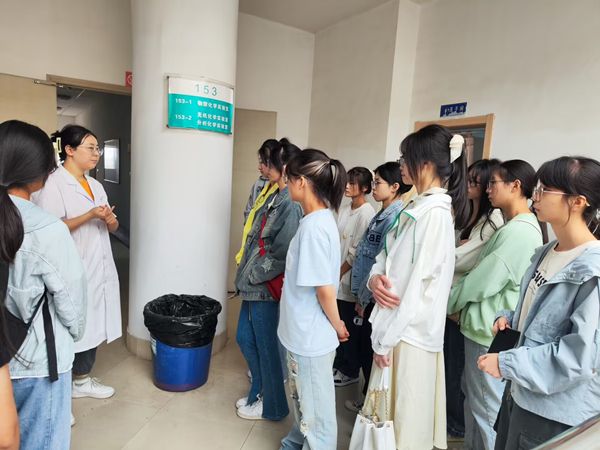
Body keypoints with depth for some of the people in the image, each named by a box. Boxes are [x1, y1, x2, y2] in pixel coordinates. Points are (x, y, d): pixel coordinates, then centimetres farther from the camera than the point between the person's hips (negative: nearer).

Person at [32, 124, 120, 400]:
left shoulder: (95, 185, 13)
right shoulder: (53, 185, -11)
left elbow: (111, 227, 15)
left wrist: (110, 220, -7)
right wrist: (89, 216, -23)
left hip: (99, 270, 8)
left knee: (92, 326, 16)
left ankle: (82, 379, 34)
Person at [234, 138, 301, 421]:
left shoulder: (291, 206, -20)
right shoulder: (274, 198, 9)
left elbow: (281, 255, -23)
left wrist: (253, 276, -12)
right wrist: (245, 273, 11)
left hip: (266, 288, -9)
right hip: (253, 284, 9)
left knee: (266, 346, 8)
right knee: (245, 338, 20)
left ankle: (271, 405, 30)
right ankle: (259, 392, 42)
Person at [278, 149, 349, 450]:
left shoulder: (313, 225, -25)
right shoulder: (320, 219, 4)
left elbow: (325, 288, -24)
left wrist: (337, 326, -9)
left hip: (311, 335, -9)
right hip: (304, 332, 9)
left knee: (314, 406, 13)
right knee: (303, 399, 29)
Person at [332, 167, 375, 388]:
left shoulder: (367, 214, -15)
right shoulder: (344, 209, 9)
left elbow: (356, 252, -16)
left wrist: (339, 274, -10)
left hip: (351, 280, -7)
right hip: (338, 277, 7)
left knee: (349, 327, 7)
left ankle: (350, 371, 25)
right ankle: (339, 364, 34)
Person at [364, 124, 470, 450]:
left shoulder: (435, 213, -20)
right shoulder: (415, 206, 7)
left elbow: (420, 283, -22)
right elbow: (388, 254, 10)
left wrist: (385, 339, -15)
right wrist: (375, 277, -13)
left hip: (410, 330, -8)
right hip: (397, 323, 8)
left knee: (403, 412, 11)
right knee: (388, 406, 24)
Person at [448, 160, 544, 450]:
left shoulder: (518, 232, -23)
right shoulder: (519, 227, 10)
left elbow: (481, 283, -20)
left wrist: (446, 303, -5)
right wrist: (460, 306, 11)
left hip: (491, 331, -10)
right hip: (484, 326, 10)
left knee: (486, 405, 7)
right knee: (473, 397, 22)